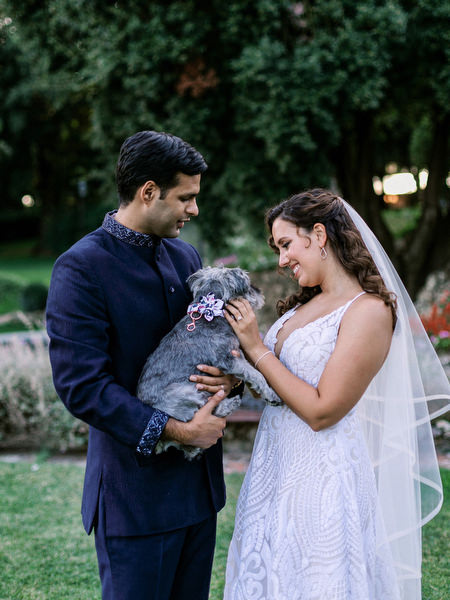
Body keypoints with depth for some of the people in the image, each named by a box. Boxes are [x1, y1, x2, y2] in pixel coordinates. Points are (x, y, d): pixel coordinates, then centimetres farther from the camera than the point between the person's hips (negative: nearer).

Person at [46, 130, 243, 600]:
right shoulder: (81, 268, -14)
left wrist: (230, 377, -6)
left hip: (199, 483, 7)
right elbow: (81, 385, -20)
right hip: (136, 490, -7)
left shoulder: (186, 256, 9)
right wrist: (174, 430, -20)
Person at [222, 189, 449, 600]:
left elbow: (321, 411, -19)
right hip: (276, 468, 8)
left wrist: (257, 349, -16)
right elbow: (281, 380, 10)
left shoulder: (369, 311, -16)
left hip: (321, 476, -8)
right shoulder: (306, 303, 9)